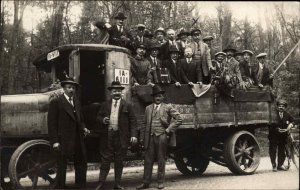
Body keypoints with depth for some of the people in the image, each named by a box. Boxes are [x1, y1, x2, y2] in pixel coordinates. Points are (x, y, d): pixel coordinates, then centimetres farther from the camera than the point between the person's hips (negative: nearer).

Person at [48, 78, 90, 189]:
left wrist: (83, 128, 1)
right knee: (61, 168, 4)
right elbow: (51, 123, -10)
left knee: (81, 166, 13)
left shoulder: (77, 102, 14)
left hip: (78, 141, 7)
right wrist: (55, 141, -16)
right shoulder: (56, 102, -7)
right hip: (63, 141, -7)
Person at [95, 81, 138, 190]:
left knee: (119, 161, 8)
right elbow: (98, 117, 12)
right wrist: (102, 120, -11)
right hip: (107, 136, 1)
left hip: (121, 137, -1)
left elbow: (133, 121, 0)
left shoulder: (127, 106, 3)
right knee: (105, 160, 3)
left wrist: (133, 135, -10)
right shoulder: (105, 105, 10)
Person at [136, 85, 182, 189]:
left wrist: (169, 129, -6)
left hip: (162, 136, -3)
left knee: (161, 160, 5)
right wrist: (145, 137, 7)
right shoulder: (148, 108, 13)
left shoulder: (167, 107, 3)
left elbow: (179, 119, 0)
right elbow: (146, 123, 15)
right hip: (150, 137, 3)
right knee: (148, 160, 4)